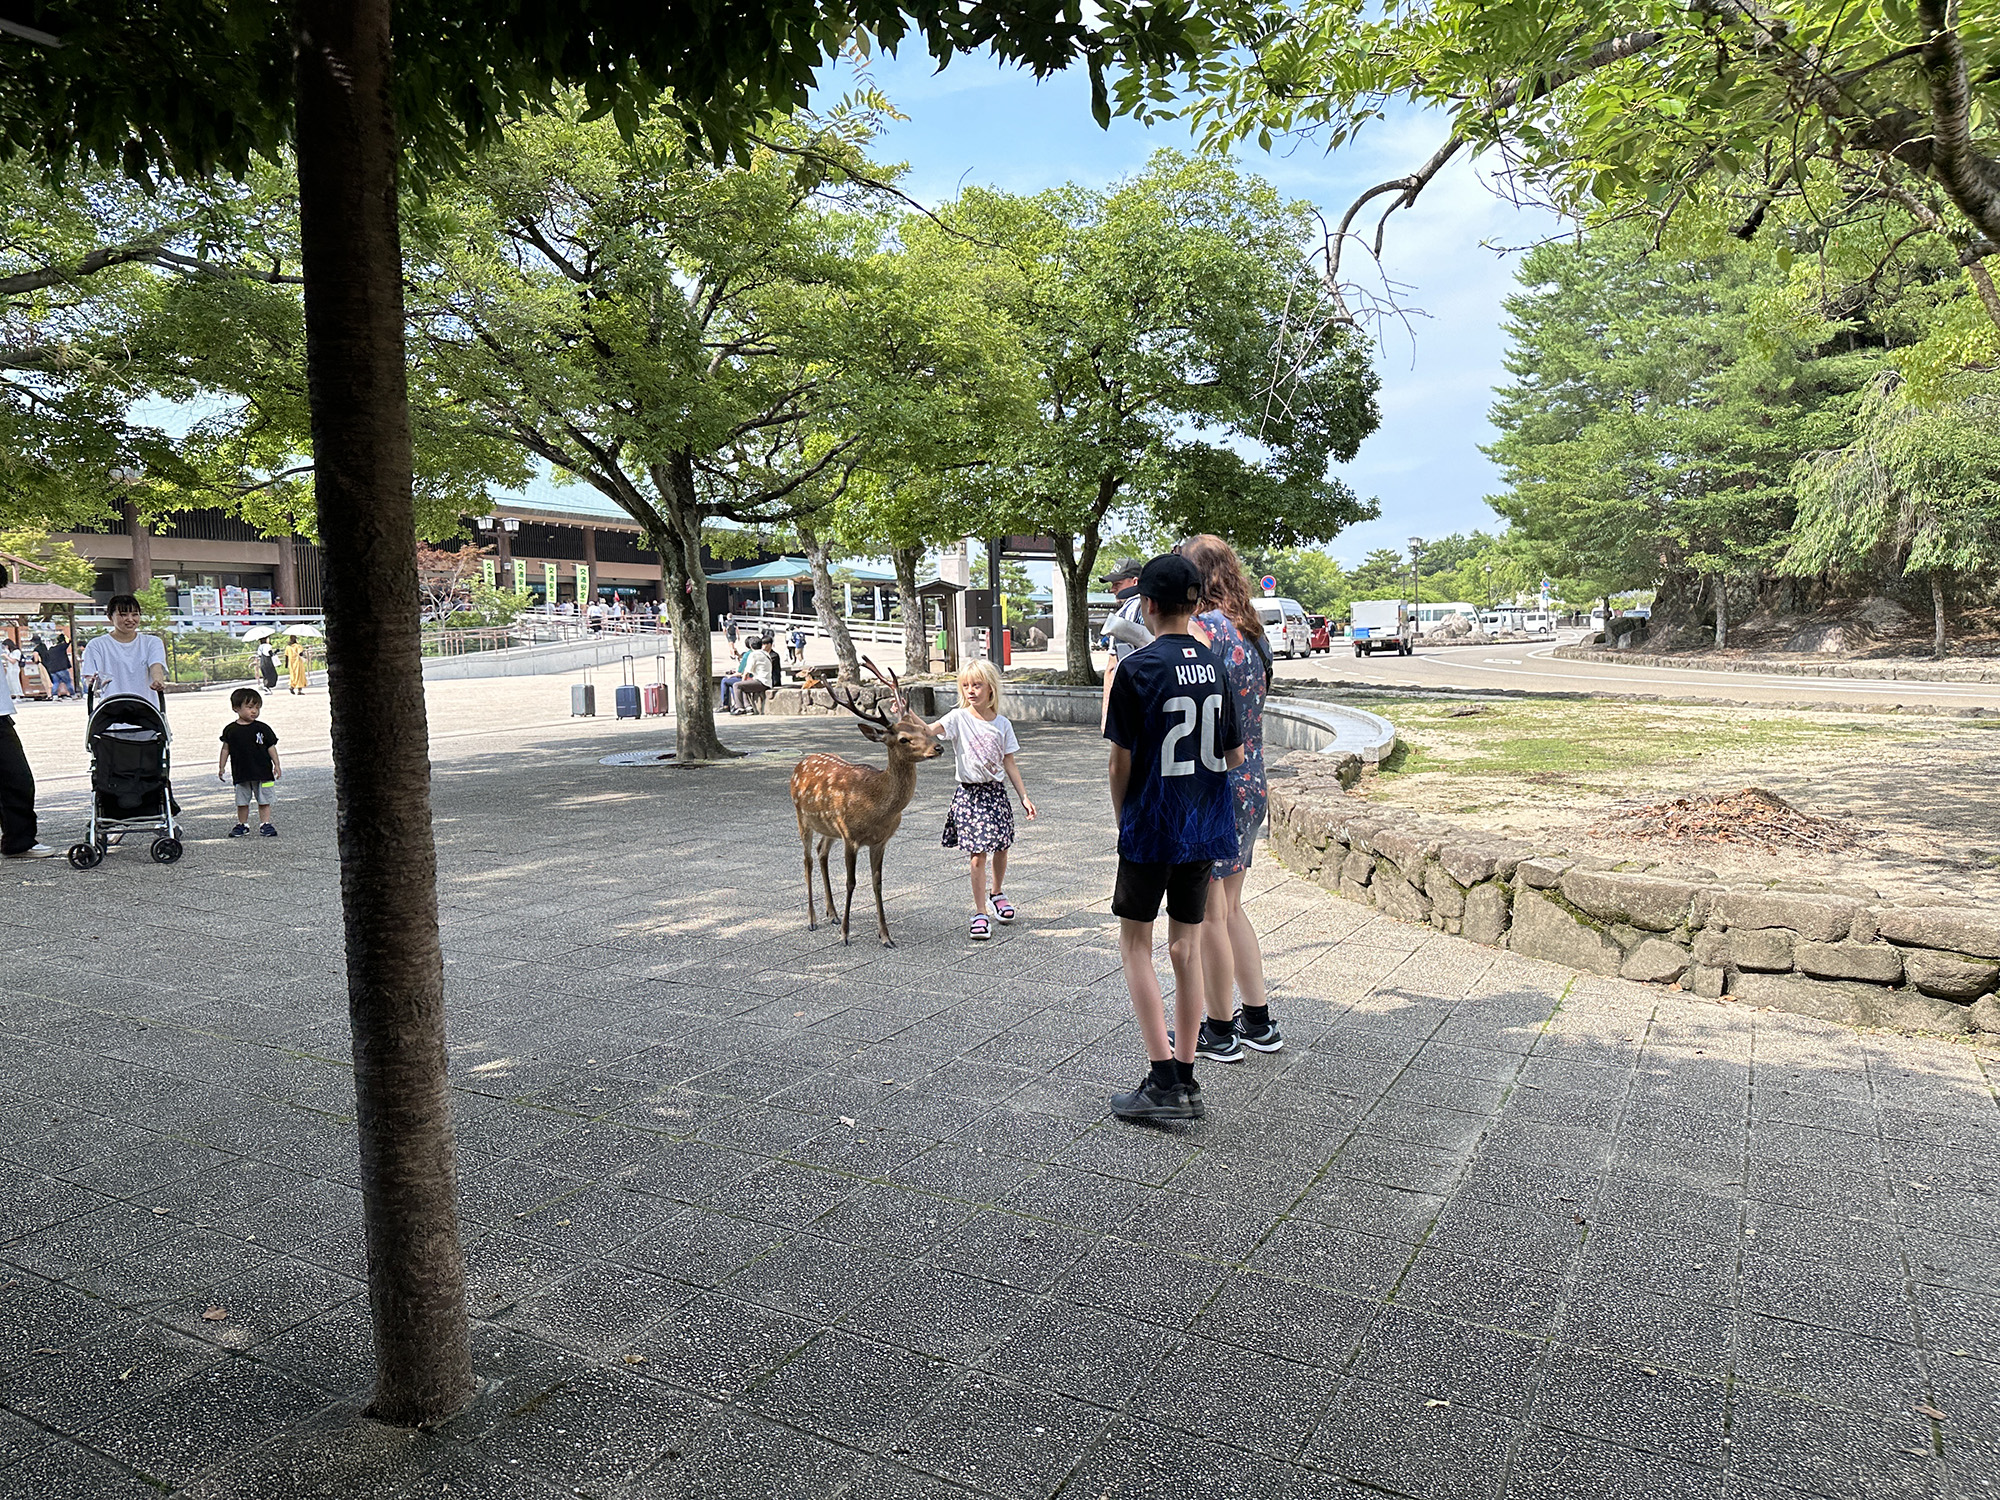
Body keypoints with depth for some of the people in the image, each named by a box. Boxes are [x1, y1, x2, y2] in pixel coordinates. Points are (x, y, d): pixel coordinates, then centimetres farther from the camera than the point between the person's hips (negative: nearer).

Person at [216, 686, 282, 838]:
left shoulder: (262, 728, -2)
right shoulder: (230, 730, 1)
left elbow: (271, 747, 3)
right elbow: (226, 749, 8)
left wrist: (277, 765, -1)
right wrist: (221, 767, 6)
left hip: (262, 772, -1)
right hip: (241, 773, 1)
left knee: (264, 800, 3)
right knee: (242, 801, 9)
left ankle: (265, 824, 10)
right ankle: (242, 824, 22)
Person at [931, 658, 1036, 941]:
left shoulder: (1002, 724, 3)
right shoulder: (959, 718, -5)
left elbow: (1009, 764, 7)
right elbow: (929, 730, -22)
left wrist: (1024, 797, 5)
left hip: (996, 791, 3)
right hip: (969, 793, -3)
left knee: (1001, 847, 12)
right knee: (978, 854, -7)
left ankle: (996, 893, 39)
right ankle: (980, 914, 3)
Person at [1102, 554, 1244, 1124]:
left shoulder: (1137, 668, -12)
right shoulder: (1216, 666, 4)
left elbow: (1121, 761, -9)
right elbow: (1235, 755, 9)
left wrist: (1122, 820, 6)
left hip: (1151, 826, -5)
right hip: (1205, 827, 5)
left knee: (1135, 945, 5)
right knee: (1186, 947, 12)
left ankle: (1163, 1082, -1)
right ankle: (1186, 1081, 17)